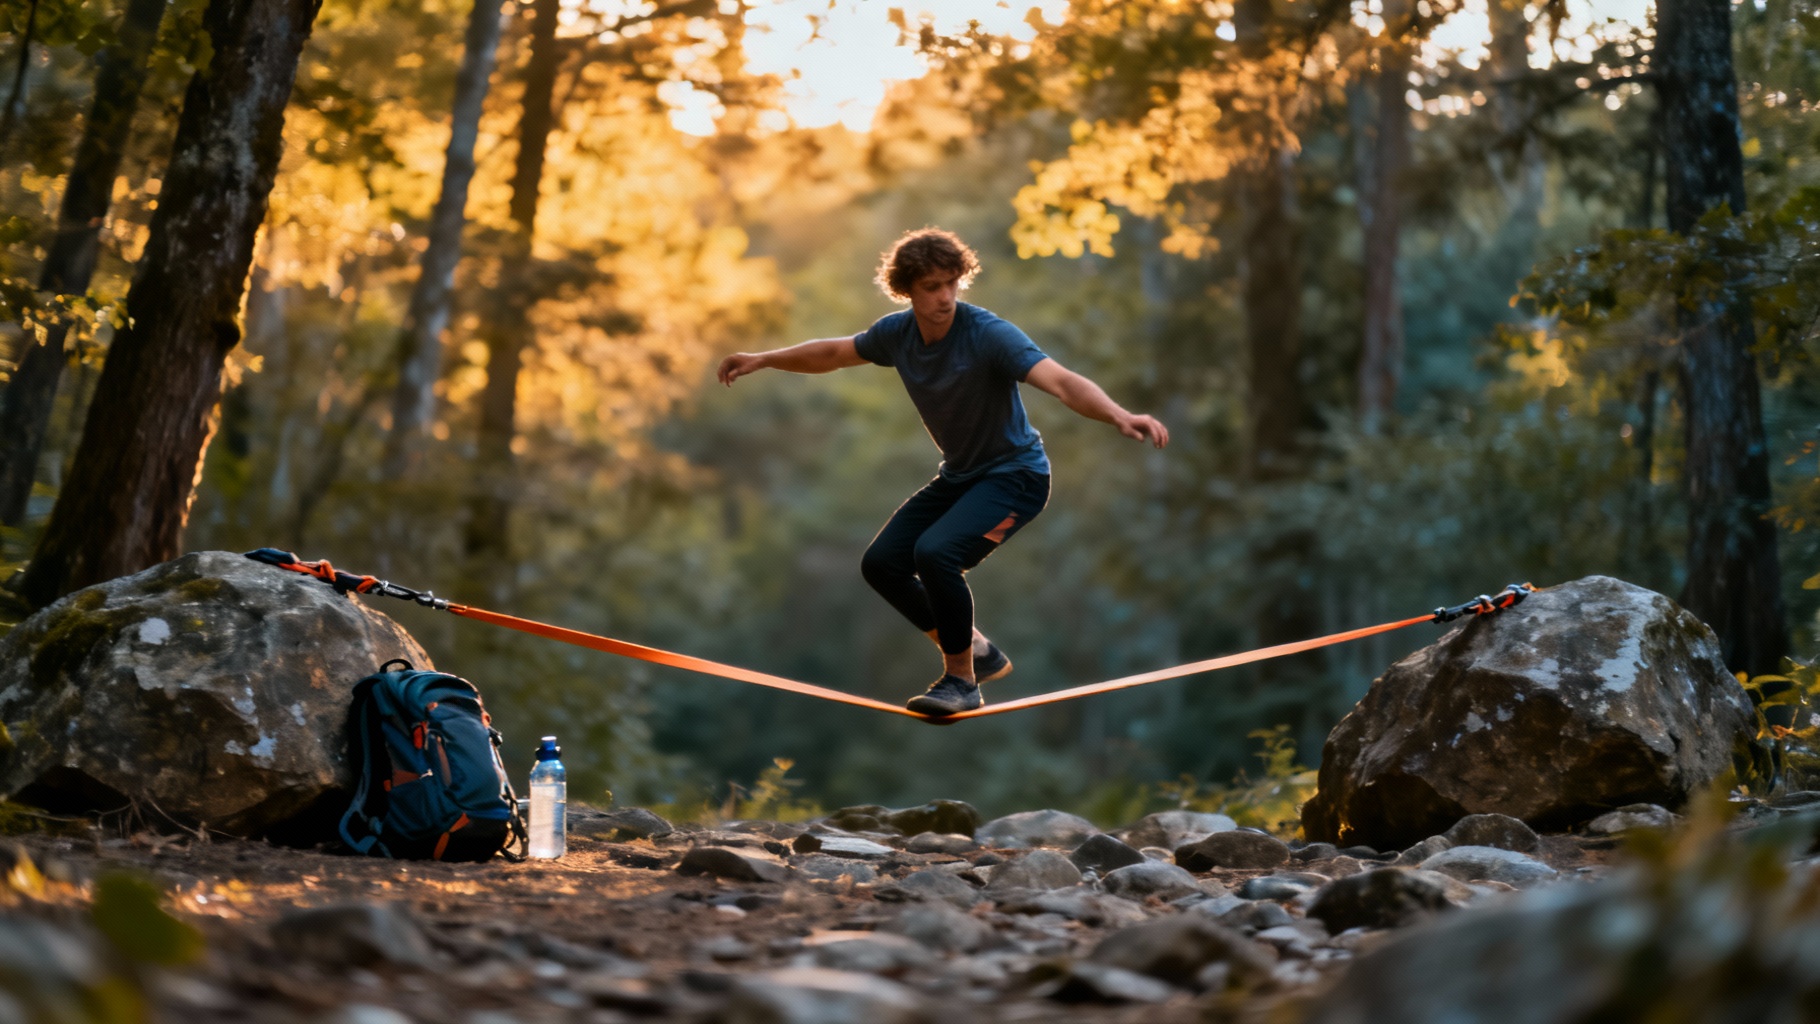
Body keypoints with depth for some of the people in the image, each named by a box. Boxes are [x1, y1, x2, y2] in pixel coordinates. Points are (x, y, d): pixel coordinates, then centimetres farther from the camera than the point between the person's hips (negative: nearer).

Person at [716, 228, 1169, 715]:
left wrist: (1120, 416, -57)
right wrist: (762, 360, 21)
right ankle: (975, 651, 21)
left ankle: (961, 680, -9)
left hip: (1014, 474, -8)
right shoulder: (897, 333, -6)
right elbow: (835, 353, 16)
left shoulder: (990, 334, -26)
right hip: (958, 476, 8)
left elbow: (1062, 382, -40)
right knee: (882, 563, 5)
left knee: (935, 552, -29)